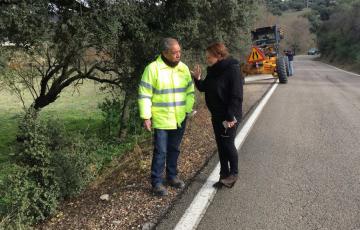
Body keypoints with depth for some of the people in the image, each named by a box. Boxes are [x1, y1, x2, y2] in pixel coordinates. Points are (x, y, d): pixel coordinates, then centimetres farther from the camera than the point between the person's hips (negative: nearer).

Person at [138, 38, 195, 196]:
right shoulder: (153, 68, -11)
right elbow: (144, 95, -11)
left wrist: (187, 110, 2)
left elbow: (190, 92, 11)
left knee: (174, 149, 17)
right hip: (161, 120, -5)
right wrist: (146, 117, -14)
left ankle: (172, 176, 33)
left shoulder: (183, 68, 5)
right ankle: (156, 182, 15)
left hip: (179, 120, 5)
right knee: (160, 152, 1)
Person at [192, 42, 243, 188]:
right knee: (221, 145, 13)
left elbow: (236, 96, -21)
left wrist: (231, 117, -23)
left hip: (230, 116, -8)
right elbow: (204, 88, 17)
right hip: (216, 115, 8)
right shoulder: (212, 71, 7)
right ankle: (224, 175, 26)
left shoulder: (232, 69, -17)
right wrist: (197, 78, -2)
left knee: (228, 144, 0)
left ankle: (233, 173, 22)